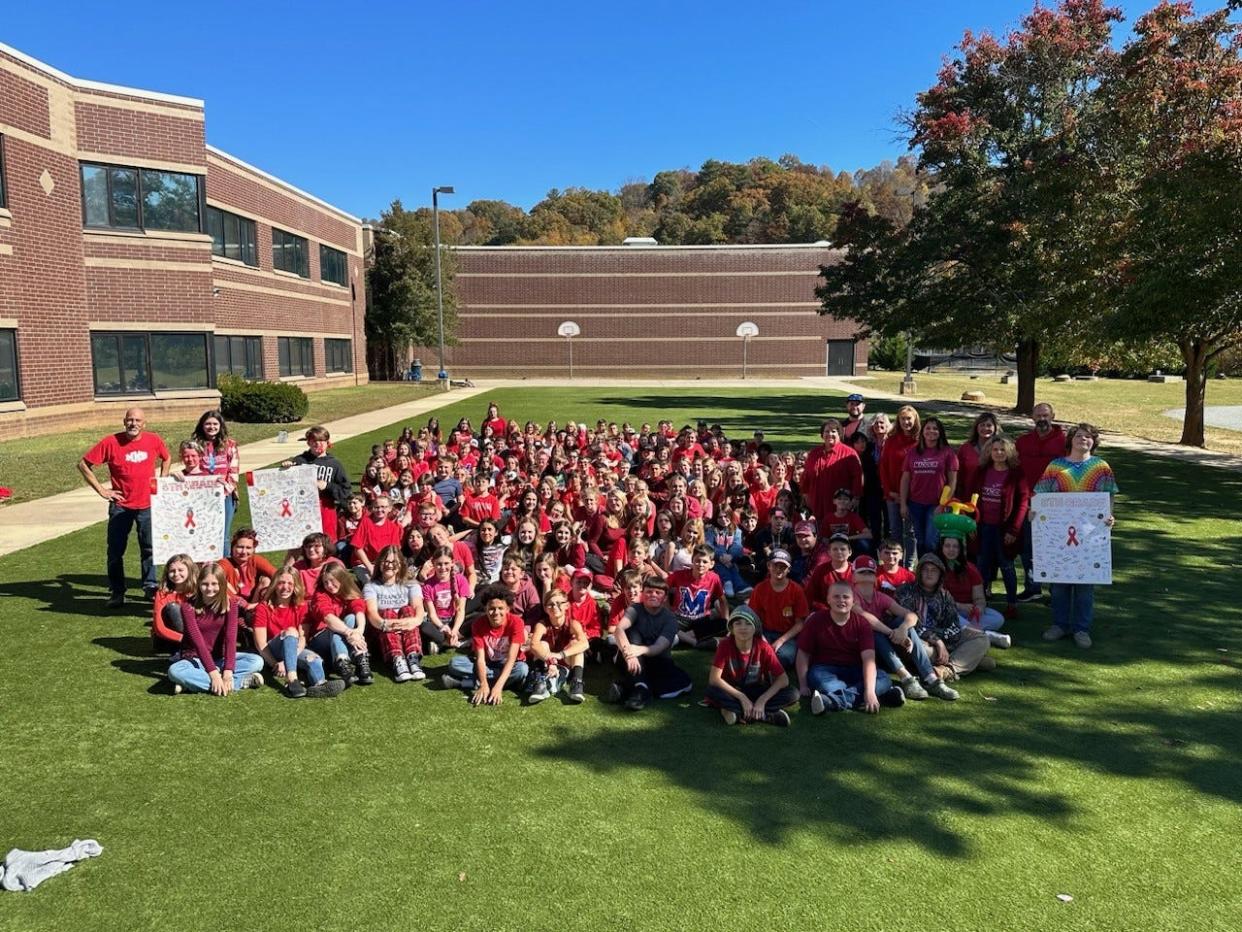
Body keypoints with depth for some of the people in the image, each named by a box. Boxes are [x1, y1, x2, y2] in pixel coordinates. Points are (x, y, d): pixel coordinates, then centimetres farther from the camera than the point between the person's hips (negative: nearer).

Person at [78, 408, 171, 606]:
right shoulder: (111, 442, -9)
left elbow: (166, 459, 20)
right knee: (116, 551, 4)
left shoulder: (154, 440, -1)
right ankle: (117, 592, 16)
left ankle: (149, 586, 25)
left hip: (147, 505, 2)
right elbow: (83, 464, -3)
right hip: (120, 506, -2)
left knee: (149, 549, 11)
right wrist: (101, 490, -6)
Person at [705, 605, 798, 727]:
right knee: (712, 691, -35)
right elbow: (714, 679, -23)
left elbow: (783, 679, -15)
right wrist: (742, 698, -26)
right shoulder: (725, 645, -18)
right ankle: (768, 715, -30)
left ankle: (736, 711, -25)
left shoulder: (763, 648, -14)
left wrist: (762, 700, -26)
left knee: (793, 694, -22)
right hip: (732, 691, -1)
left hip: (755, 691, 1)